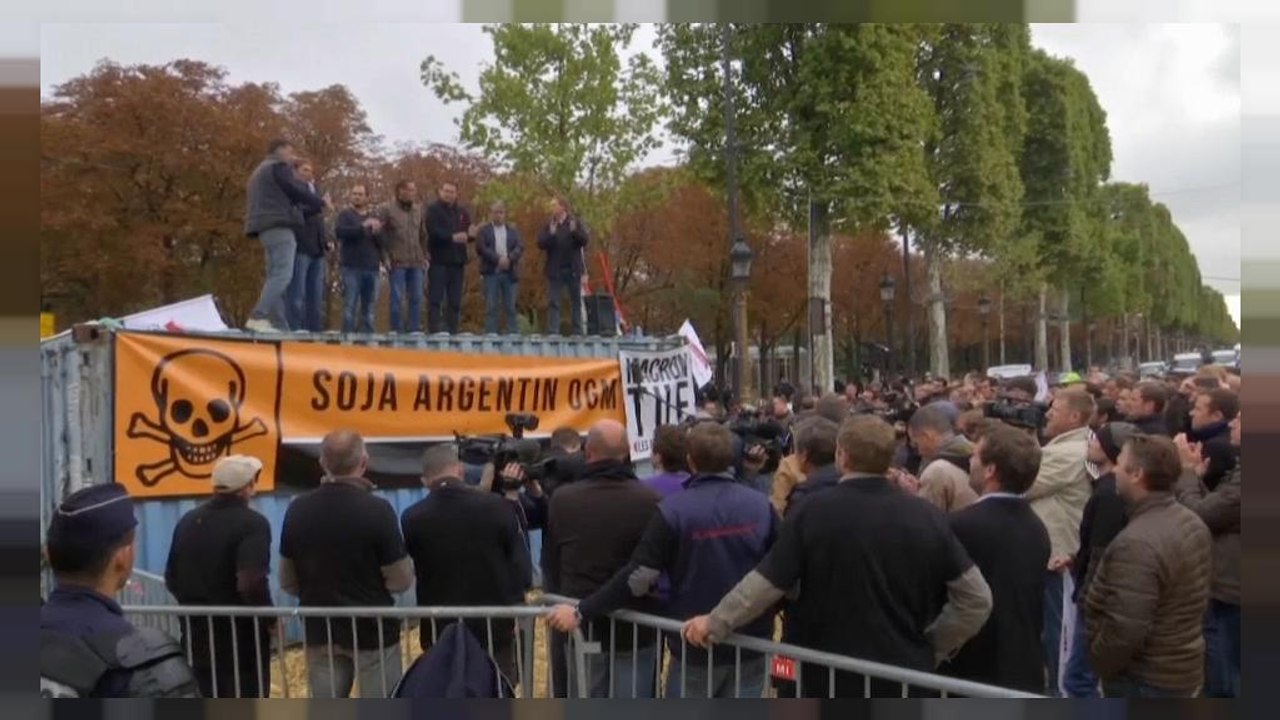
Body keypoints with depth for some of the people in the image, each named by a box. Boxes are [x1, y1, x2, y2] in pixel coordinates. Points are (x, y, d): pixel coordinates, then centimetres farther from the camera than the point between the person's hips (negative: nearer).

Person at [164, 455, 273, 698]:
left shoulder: (188, 521, 6)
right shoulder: (251, 523, -16)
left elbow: (172, 580, 13)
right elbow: (250, 584, -27)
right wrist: (270, 619, -12)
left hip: (197, 634, 7)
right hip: (241, 635, -6)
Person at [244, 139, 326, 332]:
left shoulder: (260, 171, 31)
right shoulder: (279, 166, 1)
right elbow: (298, 192, -5)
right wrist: (320, 203, 10)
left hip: (266, 227, 10)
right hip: (279, 226, -10)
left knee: (275, 276, 3)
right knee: (282, 275, -19)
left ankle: (279, 325, -5)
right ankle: (258, 317, -31)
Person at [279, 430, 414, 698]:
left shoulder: (297, 509, -2)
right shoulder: (377, 509, -17)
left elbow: (287, 581, 8)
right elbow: (401, 581, -14)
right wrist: (406, 562, 6)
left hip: (320, 631, 4)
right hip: (372, 630, -4)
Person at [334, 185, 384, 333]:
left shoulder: (374, 218, 21)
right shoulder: (345, 215, 9)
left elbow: (382, 242, 13)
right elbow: (339, 231, -11)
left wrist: (377, 232, -9)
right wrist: (362, 227, -21)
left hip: (372, 268, 4)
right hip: (352, 267, -4)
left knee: (369, 309, 4)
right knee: (350, 307, -9)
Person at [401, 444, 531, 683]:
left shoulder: (412, 519, -9)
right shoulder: (494, 506, -11)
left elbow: (406, 573, 3)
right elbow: (520, 563, -5)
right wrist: (514, 604, 6)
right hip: (494, 626, 0)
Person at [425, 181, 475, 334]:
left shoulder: (462, 212, 15)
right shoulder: (433, 210, -1)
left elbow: (469, 234, 11)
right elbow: (433, 232, -16)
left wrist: (471, 234, -12)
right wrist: (452, 237, -28)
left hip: (457, 261, 5)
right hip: (439, 261, -5)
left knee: (455, 301, 8)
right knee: (435, 299, -6)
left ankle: (452, 333, 13)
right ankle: (434, 333, -7)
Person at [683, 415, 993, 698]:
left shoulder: (812, 514, -13)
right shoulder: (927, 517, -5)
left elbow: (764, 584, -9)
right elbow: (977, 598, -4)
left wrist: (715, 623, 5)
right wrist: (934, 646, 7)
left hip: (832, 678, -2)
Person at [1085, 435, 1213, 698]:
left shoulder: (1137, 543, -29)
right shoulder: (1193, 523, 4)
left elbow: (1124, 629, -31)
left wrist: (1097, 664, -15)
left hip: (1143, 678, -10)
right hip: (1183, 667, 10)